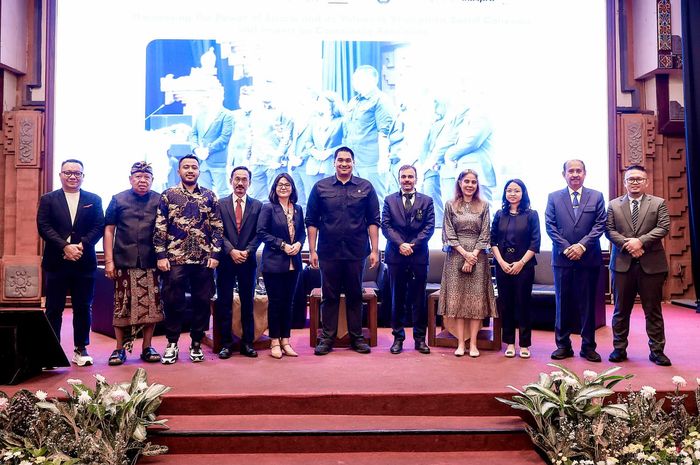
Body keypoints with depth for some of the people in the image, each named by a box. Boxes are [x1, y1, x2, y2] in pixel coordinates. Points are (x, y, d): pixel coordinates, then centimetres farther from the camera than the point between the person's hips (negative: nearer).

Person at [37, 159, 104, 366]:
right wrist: (65, 246, -14)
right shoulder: (48, 199, 8)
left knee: (83, 308, 5)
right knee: (54, 309, 4)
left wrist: (81, 245, -14)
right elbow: (44, 227, -3)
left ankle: (81, 349, 15)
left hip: (84, 262, 1)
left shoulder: (94, 200, 10)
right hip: (56, 262, -1)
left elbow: (99, 227, 1)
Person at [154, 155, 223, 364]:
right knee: (173, 303, 4)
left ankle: (196, 344, 20)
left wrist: (215, 254, -2)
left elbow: (217, 228, 6)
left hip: (204, 260, 2)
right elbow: (159, 228, 1)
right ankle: (172, 344, 18)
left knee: (202, 303, 6)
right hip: (175, 259, -1)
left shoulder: (210, 196, 7)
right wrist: (161, 256, -6)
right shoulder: (168, 195, 4)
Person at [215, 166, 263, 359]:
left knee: (248, 303, 6)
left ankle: (247, 343, 13)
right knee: (224, 303, 2)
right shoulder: (220, 204, 6)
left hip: (248, 261, 1)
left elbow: (259, 234, 3)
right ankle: (226, 344, 9)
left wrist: (247, 251, -11)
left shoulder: (257, 206, 8)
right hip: (226, 260, -1)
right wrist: (231, 251, -13)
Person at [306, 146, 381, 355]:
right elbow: (311, 221, 4)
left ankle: (357, 338, 20)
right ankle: (327, 338, 16)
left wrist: (374, 250, -2)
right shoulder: (320, 187, 4)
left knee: (355, 296, 9)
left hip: (356, 252, 0)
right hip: (328, 252, 0)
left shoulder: (366, 187, 4)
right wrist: (312, 250, -2)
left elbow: (373, 221, 4)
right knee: (329, 296, 7)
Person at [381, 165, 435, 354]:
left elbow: (429, 227, 0)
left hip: (419, 255, 0)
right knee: (397, 299, 6)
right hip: (396, 255, 0)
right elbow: (385, 226, 0)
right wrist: (400, 244, -14)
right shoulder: (389, 200, 9)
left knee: (419, 299, 4)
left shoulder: (426, 201, 8)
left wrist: (413, 244, -12)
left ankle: (420, 338, 13)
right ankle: (398, 337, 14)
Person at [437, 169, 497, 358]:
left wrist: (473, 255, -10)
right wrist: (465, 253, -10)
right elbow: (449, 234, 0)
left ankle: (473, 343, 4)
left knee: (476, 299, -1)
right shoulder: (450, 205, 5)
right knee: (456, 298, -1)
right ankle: (460, 343, 4)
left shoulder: (483, 206, 7)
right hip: (456, 256, 0)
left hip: (478, 256, 0)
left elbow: (485, 235, 1)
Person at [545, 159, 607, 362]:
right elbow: (550, 226, 1)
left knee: (588, 304, 6)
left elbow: (600, 225, -1)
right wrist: (566, 248, -10)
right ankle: (563, 345, 15)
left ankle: (588, 346, 15)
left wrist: (582, 245, -13)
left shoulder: (596, 197, 7)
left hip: (589, 258, 0)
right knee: (563, 304, 6)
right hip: (562, 258, 0)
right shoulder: (554, 197, 8)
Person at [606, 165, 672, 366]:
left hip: (651, 264, -1)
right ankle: (619, 348, 16)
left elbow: (663, 227, -5)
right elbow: (609, 230, 1)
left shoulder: (659, 203, 7)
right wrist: (627, 244, -14)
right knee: (621, 309, 7)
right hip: (622, 264, 1)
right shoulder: (614, 205, 9)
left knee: (653, 309, 5)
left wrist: (640, 241, -17)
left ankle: (657, 350, 15)